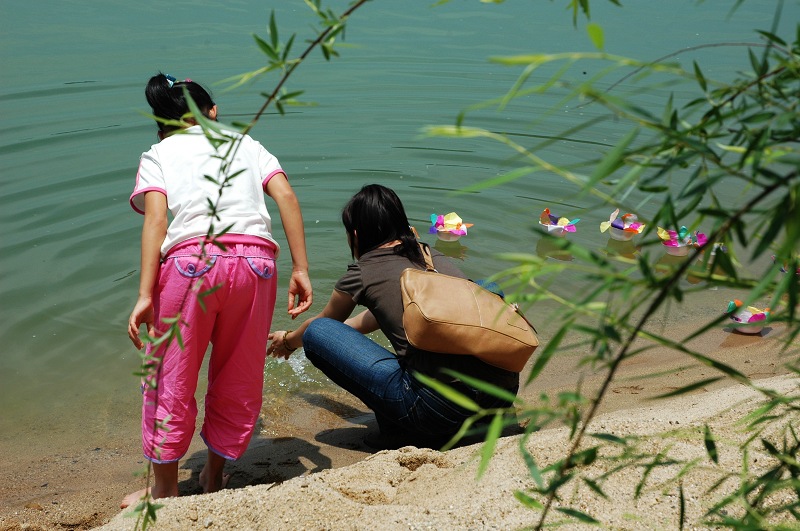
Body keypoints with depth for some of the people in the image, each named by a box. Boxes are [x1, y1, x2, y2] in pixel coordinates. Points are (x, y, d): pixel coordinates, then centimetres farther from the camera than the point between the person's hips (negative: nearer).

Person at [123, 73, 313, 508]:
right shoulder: (244, 143, 25)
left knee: (170, 379, 14)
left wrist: (145, 296, -6)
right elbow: (286, 197, 9)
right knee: (238, 381, 19)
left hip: (190, 260, -2)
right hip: (256, 262, 2)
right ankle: (214, 478, 34)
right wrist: (300, 269, 6)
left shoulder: (157, 154, 18)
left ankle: (165, 491, 27)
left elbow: (156, 219, 0)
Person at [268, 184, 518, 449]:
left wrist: (288, 340, 53)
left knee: (316, 332, 8)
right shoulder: (433, 256, 22)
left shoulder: (362, 275, 5)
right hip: (504, 397, 6)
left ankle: (397, 429, 5)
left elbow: (323, 322, 29)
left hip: (441, 407, -6)